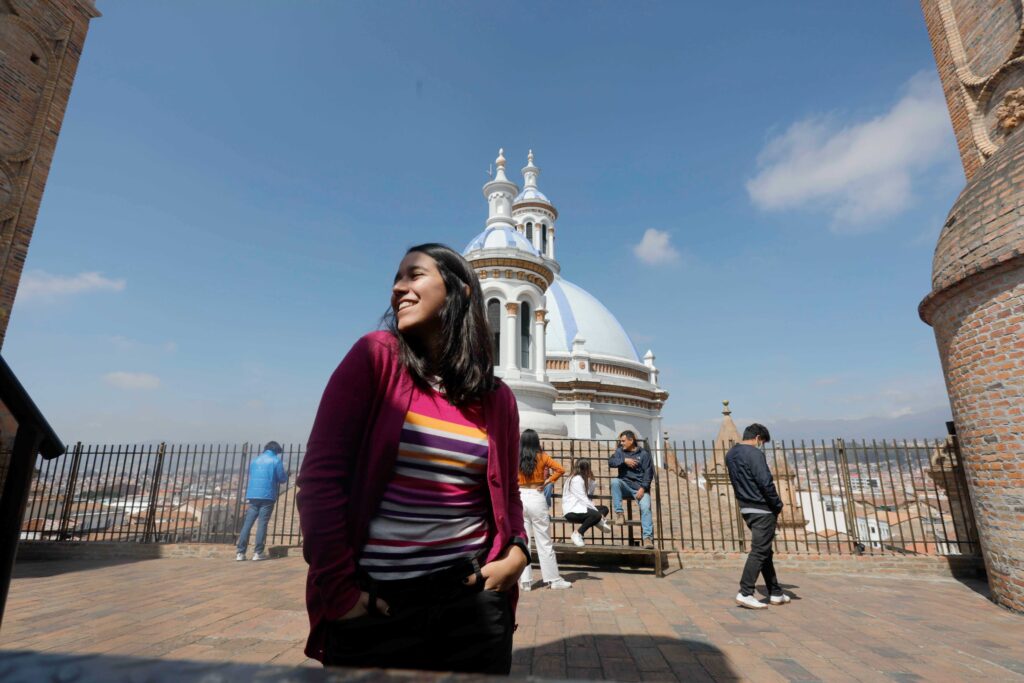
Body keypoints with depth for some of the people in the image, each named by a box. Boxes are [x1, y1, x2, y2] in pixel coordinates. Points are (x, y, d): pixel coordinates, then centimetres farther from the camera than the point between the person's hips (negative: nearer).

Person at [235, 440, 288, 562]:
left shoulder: (255, 460, 15)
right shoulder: (275, 461, -1)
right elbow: (282, 479, 1)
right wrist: (286, 475, 23)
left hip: (253, 495, 4)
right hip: (267, 496, -4)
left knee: (247, 523, 6)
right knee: (262, 524, -1)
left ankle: (240, 552, 5)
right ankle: (258, 553, 0)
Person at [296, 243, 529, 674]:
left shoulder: (496, 399, 1)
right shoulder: (376, 356, -7)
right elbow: (321, 473, -10)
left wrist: (516, 551, -6)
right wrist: (338, 587, -10)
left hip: (471, 594, 3)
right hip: (375, 603, -2)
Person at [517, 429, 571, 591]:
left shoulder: (515, 458, 1)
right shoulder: (542, 457, -3)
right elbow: (560, 470, -10)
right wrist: (546, 482, -4)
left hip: (519, 499, 2)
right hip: (536, 499, -2)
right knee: (544, 542, 6)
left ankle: (525, 580, 11)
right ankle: (553, 579, 13)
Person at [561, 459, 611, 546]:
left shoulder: (580, 478, 15)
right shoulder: (577, 479, -15)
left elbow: (589, 493, 9)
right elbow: (583, 499, -20)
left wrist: (592, 478, 5)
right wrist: (598, 513, -17)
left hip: (579, 507, 10)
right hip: (571, 511, -10)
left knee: (604, 508, 10)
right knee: (597, 515, -30)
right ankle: (578, 533, -18)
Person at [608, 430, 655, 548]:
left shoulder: (644, 454, 1)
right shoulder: (620, 451, 12)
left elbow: (649, 472, -4)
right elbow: (611, 462, -3)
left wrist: (643, 488, -15)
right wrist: (624, 460, -16)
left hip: (640, 487, -2)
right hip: (625, 485, 2)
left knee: (645, 508, -24)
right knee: (615, 481, -29)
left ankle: (648, 538, -23)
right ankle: (619, 513, -25)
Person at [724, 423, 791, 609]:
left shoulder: (730, 455, 11)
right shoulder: (755, 454, -17)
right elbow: (766, 483, -21)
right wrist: (778, 505, -8)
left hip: (746, 508, 9)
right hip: (762, 510, -8)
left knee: (765, 551, 17)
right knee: (759, 552, -3)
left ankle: (775, 593, 25)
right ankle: (745, 593, -3)